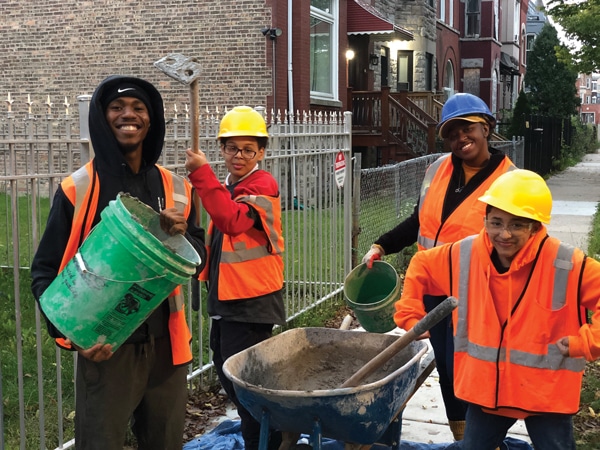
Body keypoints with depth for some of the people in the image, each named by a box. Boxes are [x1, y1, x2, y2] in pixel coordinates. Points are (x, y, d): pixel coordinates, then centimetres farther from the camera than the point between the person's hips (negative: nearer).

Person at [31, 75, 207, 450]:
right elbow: (45, 271, -3)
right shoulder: (78, 190, -6)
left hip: (166, 345, 4)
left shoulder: (175, 189, 6)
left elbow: (198, 261, 11)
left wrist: (183, 235, -11)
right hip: (104, 349, -4)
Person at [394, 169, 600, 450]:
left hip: (546, 392, -3)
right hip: (485, 386, 3)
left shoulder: (567, 265, -20)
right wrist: (410, 316, 5)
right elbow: (419, 267, 9)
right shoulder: (464, 255, -9)